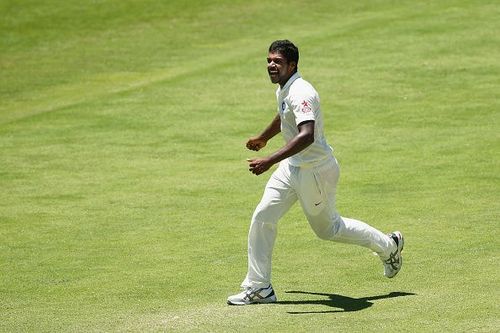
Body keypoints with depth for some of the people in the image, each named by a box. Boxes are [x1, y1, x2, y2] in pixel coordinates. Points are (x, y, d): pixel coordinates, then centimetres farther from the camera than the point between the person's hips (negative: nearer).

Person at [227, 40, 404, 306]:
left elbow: (307, 136, -43)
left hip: (317, 170, -9)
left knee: (328, 228, 11)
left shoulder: (300, 93, -28)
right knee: (262, 217, -1)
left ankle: (388, 246, 33)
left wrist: (270, 161, -50)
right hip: (292, 166, 9)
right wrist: (263, 139, 44)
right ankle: (259, 288, 5)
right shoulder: (283, 89, 3)